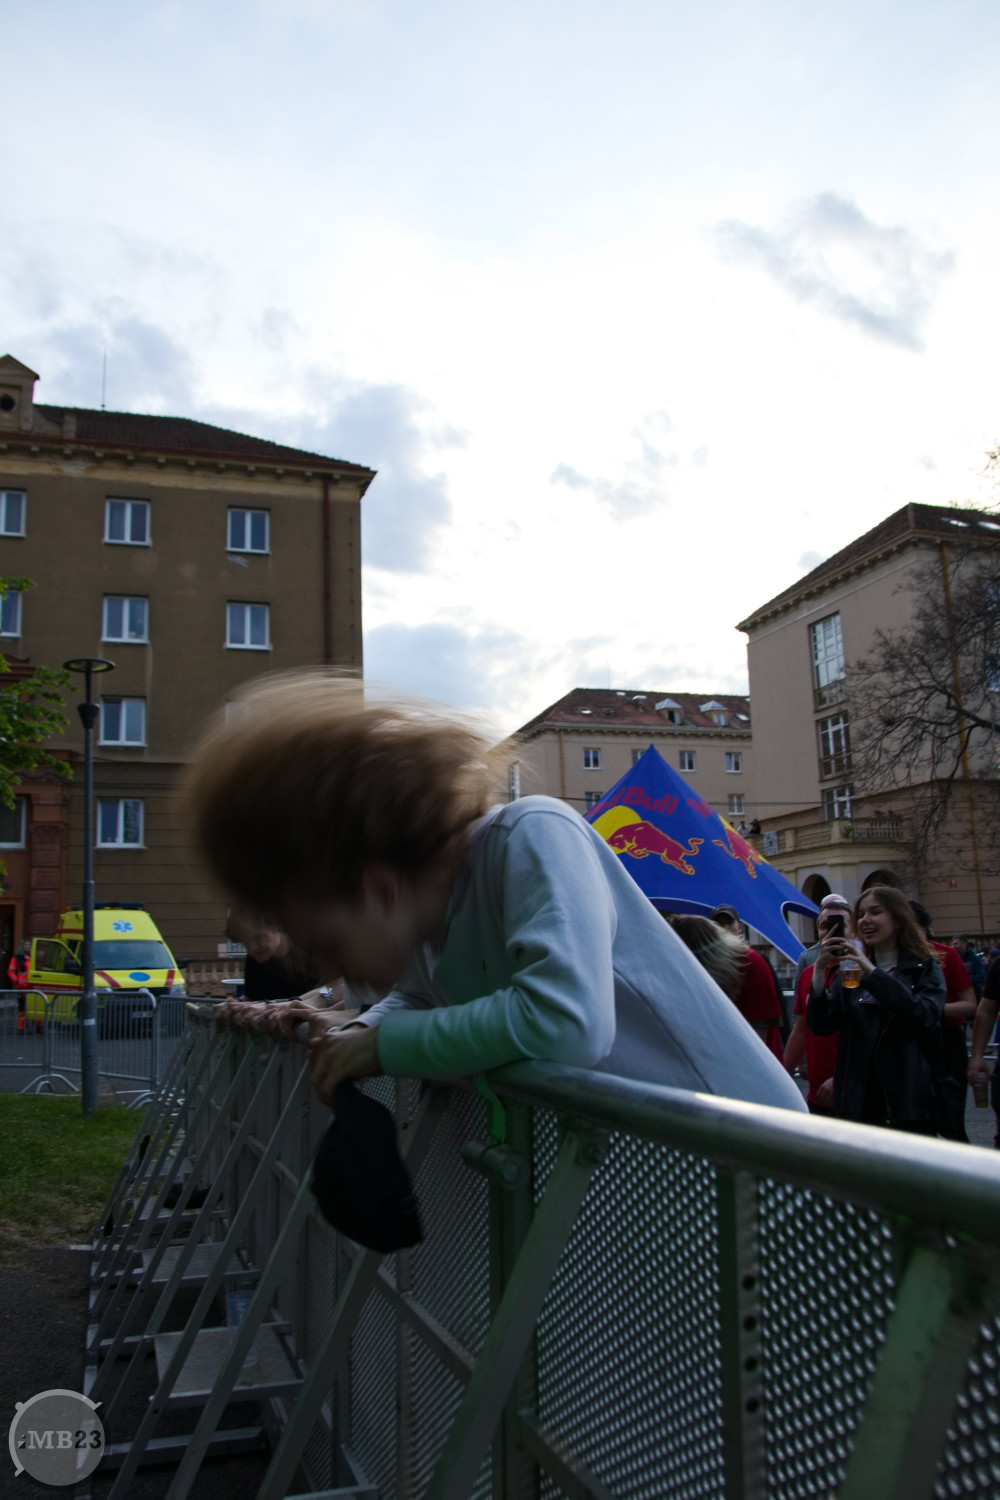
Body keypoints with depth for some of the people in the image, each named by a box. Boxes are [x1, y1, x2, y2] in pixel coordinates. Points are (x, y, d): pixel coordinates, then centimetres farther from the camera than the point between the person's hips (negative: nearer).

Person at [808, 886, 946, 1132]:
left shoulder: (925, 969, 3)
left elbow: (925, 1017, -18)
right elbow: (820, 1026, -3)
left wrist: (873, 973, -21)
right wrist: (820, 971, -16)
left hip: (908, 1101, -2)